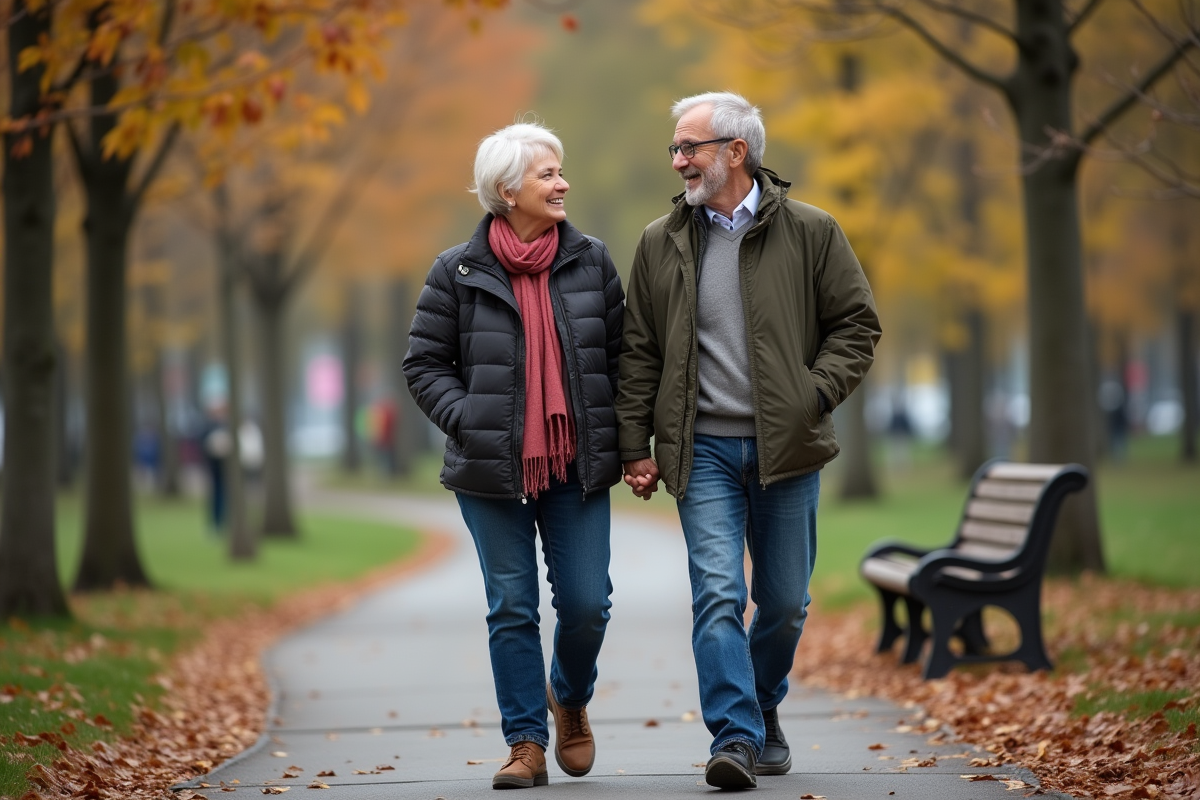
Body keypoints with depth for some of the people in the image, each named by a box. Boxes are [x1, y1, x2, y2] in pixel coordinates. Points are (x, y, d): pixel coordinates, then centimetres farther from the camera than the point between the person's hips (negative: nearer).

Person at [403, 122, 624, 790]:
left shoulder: (592, 262, 5)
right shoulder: (459, 273, -1)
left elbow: (621, 354, 10)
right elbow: (425, 364, 3)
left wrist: (625, 441, 2)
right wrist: (468, 424, -10)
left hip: (577, 468, 1)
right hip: (495, 472, -1)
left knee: (586, 603, 0)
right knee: (513, 608, 1)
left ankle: (570, 698, 30)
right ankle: (527, 744, 10)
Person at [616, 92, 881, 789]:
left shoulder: (810, 233, 1)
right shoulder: (661, 244, 7)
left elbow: (857, 323, 5)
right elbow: (639, 352, 10)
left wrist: (815, 394, -9)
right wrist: (637, 447, 5)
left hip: (786, 447, 0)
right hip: (703, 449, 0)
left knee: (785, 602, 9)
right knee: (717, 594, -13)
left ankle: (764, 708, 33)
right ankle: (737, 738, -14)